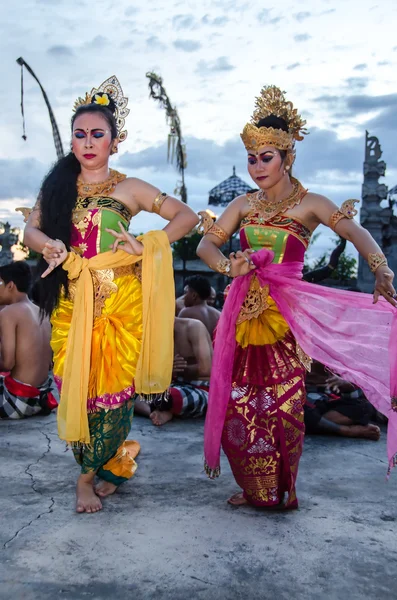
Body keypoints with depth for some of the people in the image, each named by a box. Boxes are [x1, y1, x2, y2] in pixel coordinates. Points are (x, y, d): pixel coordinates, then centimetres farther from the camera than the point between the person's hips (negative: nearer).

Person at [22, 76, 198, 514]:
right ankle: (102, 467, 21)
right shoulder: (58, 185, 11)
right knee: (75, 386, 1)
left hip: (120, 303, -2)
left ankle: (89, 475, 21)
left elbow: (186, 216, 6)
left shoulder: (129, 189, 4)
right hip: (71, 304, 2)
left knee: (113, 387, 1)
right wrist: (50, 245, -16)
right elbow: (32, 229, 6)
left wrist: (148, 244, -8)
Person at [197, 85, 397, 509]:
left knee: (281, 403, -1)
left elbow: (356, 233, -16)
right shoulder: (244, 205, 9)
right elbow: (206, 244, 4)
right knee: (240, 401, 6)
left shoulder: (308, 204, -3)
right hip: (244, 311, 4)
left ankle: (280, 490, 20)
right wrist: (227, 266, -17)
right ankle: (254, 487, 25)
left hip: (285, 314, -4)